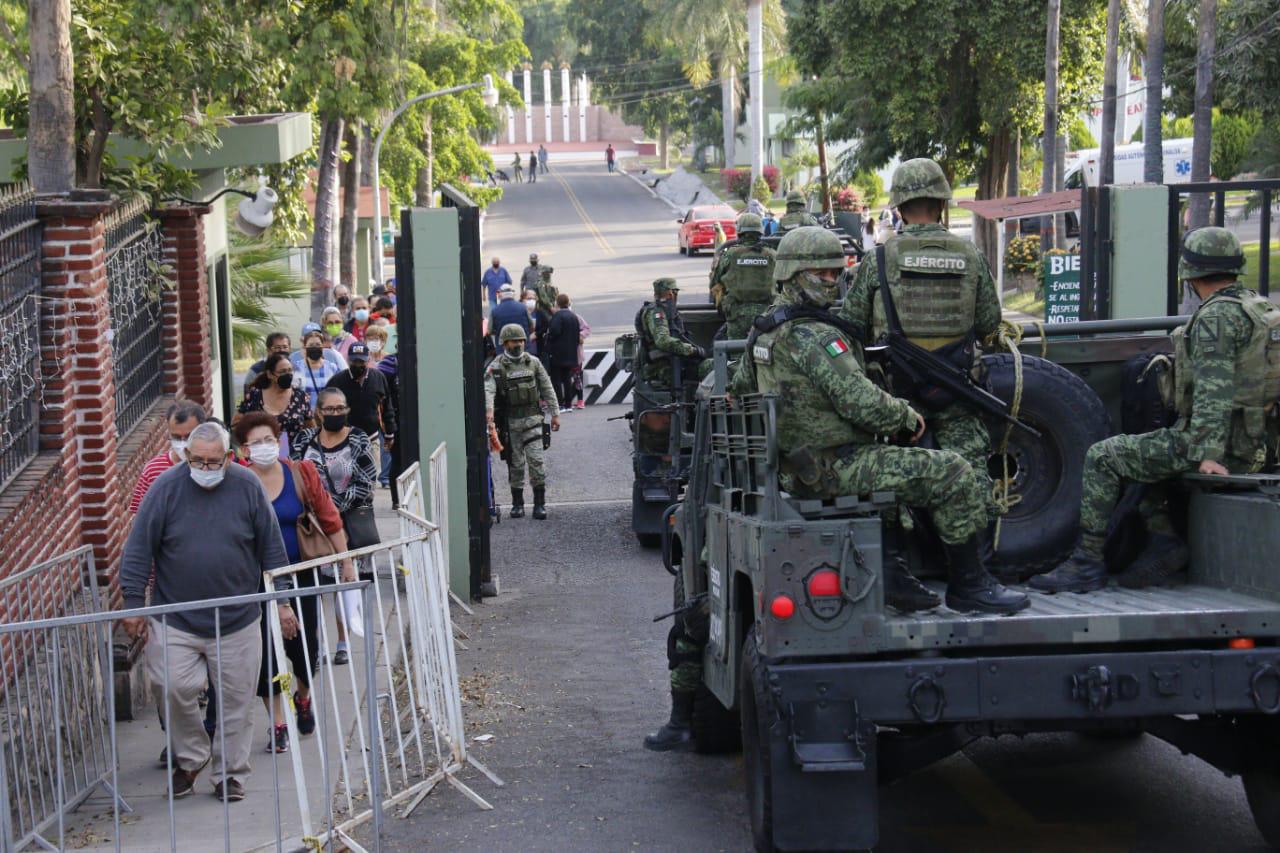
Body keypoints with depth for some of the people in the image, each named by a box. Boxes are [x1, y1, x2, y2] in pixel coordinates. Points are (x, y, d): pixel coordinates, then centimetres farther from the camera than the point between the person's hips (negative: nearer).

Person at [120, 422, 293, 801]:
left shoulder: (247, 487, -2)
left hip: (237, 622, 1)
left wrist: (282, 602, 7)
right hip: (175, 620, -1)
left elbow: (272, 548, 6)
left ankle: (230, 773, 22)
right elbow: (138, 549, -2)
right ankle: (190, 759, 14)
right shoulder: (167, 487, -6)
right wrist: (133, 604, -3)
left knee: (236, 700, 5)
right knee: (173, 689, -11)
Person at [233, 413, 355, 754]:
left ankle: (303, 697, 38)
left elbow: (328, 518, 3)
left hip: (299, 572, 1)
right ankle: (277, 724, 15)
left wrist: (346, 560, 4)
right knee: (265, 650, 1)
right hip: (256, 581, -1)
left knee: (305, 645, 6)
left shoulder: (301, 474, -2)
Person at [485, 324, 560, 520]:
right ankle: (517, 504, 16)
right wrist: (489, 410, -34)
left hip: (532, 419, 1)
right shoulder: (496, 367, -2)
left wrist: (554, 414, 8)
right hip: (510, 422, -1)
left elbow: (547, 389, 12)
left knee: (536, 460, -7)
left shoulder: (533, 363, 8)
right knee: (515, 464, 5)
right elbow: (488, 390, -16)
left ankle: (540, 503, -1)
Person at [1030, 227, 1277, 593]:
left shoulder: (1217, 316, -16)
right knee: (1136, 454, 26)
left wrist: (1208, 454, -29)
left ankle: (1087, 564, -4)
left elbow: (1215, 393, -25)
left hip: (1223, 446, -10)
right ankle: (1164, 542, 17)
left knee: (1103, 457, -5)